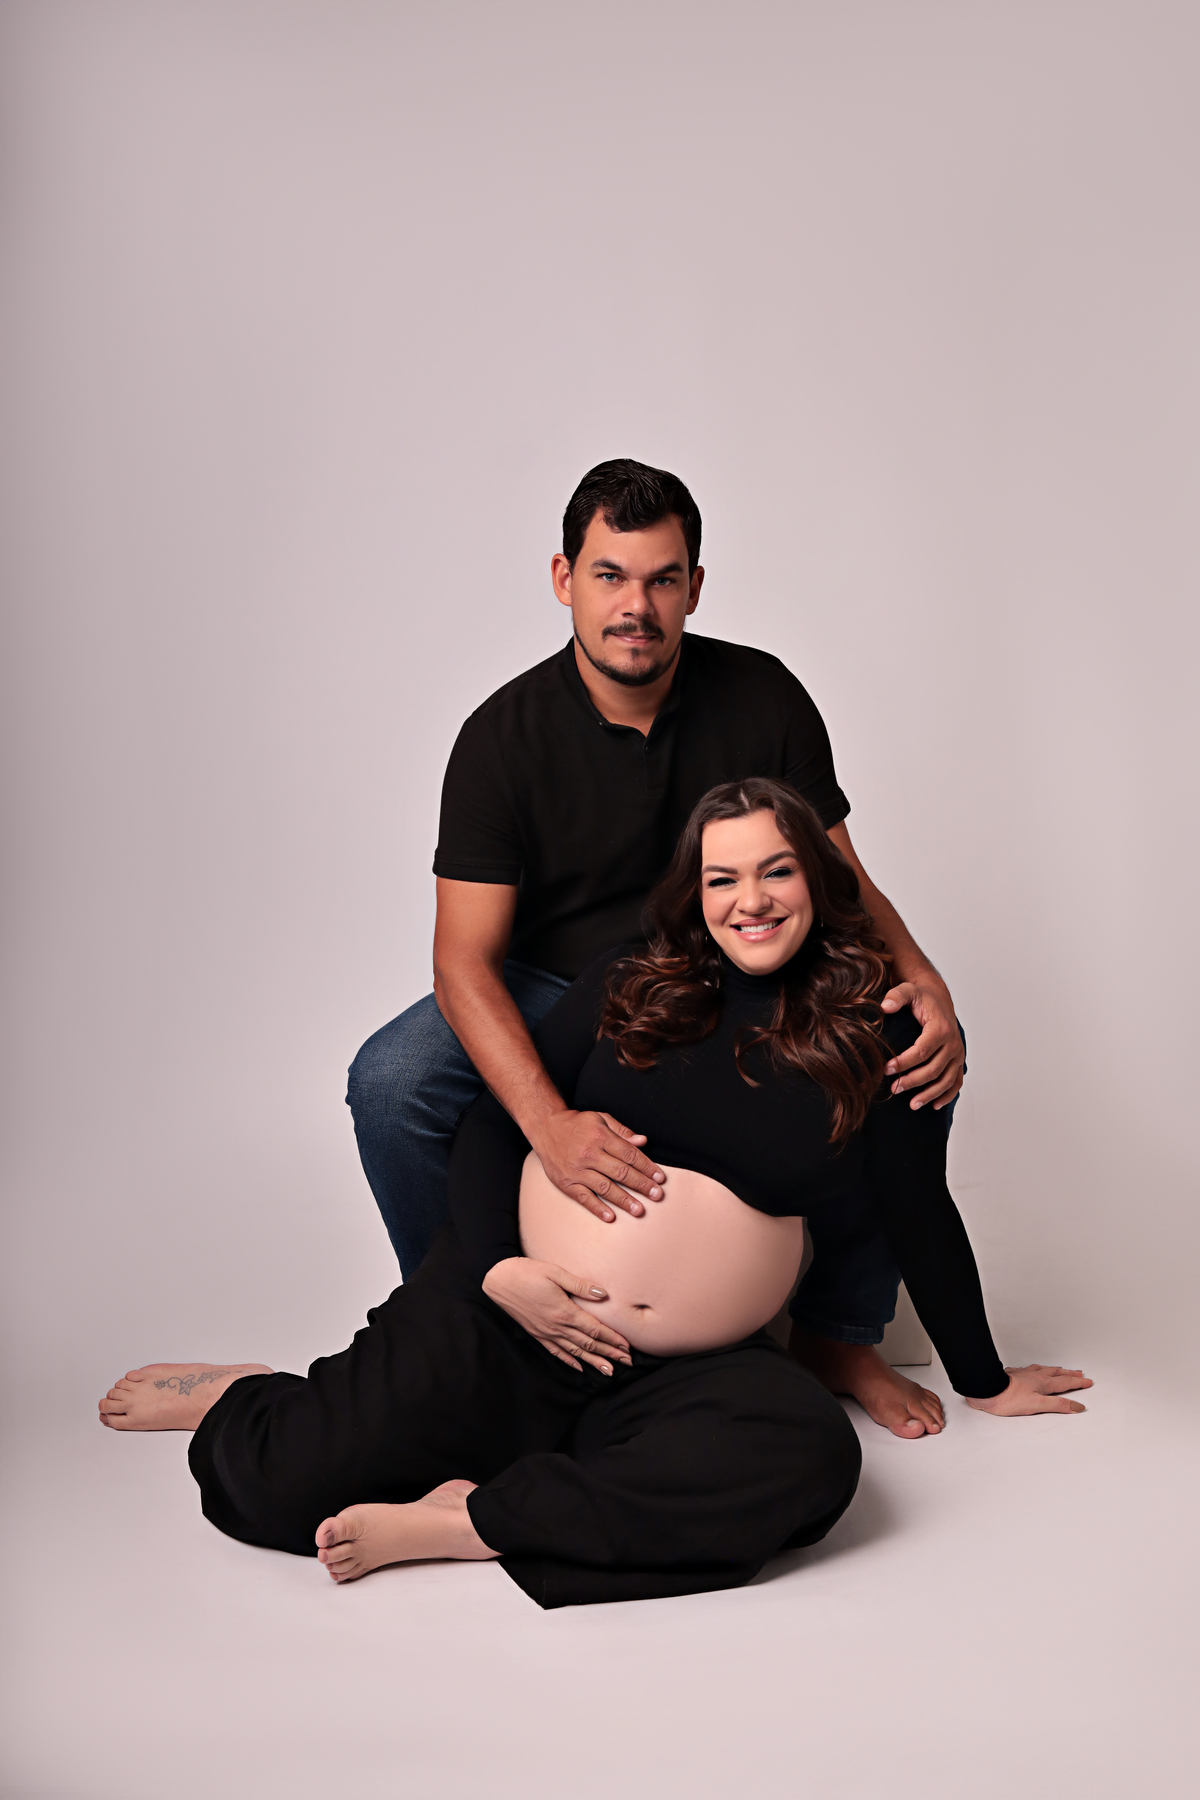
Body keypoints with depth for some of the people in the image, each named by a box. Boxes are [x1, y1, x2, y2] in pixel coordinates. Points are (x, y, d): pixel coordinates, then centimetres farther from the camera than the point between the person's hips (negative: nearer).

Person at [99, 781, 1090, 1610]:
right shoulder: (630, 988, 3)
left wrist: (985, 1380, 20)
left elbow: (921, 1215, 12)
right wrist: (500, 1269, -11)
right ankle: (237, 1396, 24)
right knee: (280, 1485, -15)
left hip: (692, 1369, 1)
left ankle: (465, 1521, -22)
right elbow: (494, 1123, 6)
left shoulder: (871, 1035, 3)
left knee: (814, 1457, -32)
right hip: (502, 1312, -1)